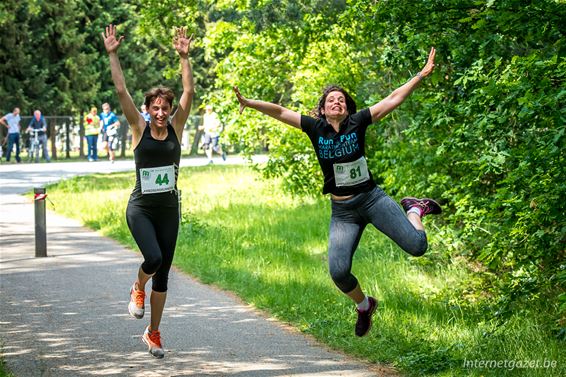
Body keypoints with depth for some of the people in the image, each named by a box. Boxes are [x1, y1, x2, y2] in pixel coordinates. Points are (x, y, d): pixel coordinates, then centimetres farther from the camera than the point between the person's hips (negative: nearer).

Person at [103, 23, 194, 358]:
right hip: (141, 208, -3)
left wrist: (184, 57, -11)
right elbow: (121, 91, -10)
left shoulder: (176, 129, 1)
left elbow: (189, 92, -6)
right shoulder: (139, 129, -4)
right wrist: (113, 55, -14)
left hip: (169, 209, 3)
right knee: (153, 259, -24)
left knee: (163, 274, 7)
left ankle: (153, 333, 22)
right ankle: (138, 289, 12)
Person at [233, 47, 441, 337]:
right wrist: (249, 103, -17)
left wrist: (422, 75, -7)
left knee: (416, 246, -14)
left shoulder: (357, 123, -4)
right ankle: (364, 305, 21)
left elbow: (393, 99, -4)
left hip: (371, 199, -1)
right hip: (342, 212, 1)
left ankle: (415, 209, 23)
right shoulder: (315, 128, -2)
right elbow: (280, 112, -5)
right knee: (338, 272, -14)